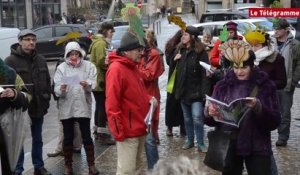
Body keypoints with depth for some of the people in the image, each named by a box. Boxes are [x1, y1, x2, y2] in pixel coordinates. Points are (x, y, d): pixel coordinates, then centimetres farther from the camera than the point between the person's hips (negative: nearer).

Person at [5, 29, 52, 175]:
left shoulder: (40, 60, 9)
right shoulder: (11, 61, -8)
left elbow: (47, 81, 14)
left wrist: (47, 100, 7)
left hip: (38, 107, 5)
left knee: (37, 139, 16)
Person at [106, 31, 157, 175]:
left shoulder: (133, 67, 12)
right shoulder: (116, 69, -17)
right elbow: (112, 103, -21)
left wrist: (148, 99, 4)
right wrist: (118, 131, -21)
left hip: (139, 128, 9)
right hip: (128, 131, -9)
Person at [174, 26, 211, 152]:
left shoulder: (200, 52, -11)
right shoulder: (180, 49, 9)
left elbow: (205, 72, -16)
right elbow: (176, 69, 19)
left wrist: (205, 91, -22)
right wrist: (175, 60, -2)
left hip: (196, 90, -6)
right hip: (183, 90, 6)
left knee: (197, 118, -8)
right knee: (187, 118, 14)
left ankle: (200, 143, 3)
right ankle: (190, 140, 26)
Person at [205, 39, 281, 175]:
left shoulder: (266, 86, -6)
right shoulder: (223, 85, 1)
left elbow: (275, 122, -10)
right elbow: (210, 120, 2)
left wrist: (259, 108, -27)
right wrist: (209, 113, -20)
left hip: (257, 148, -2)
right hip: (228, 146, 3)